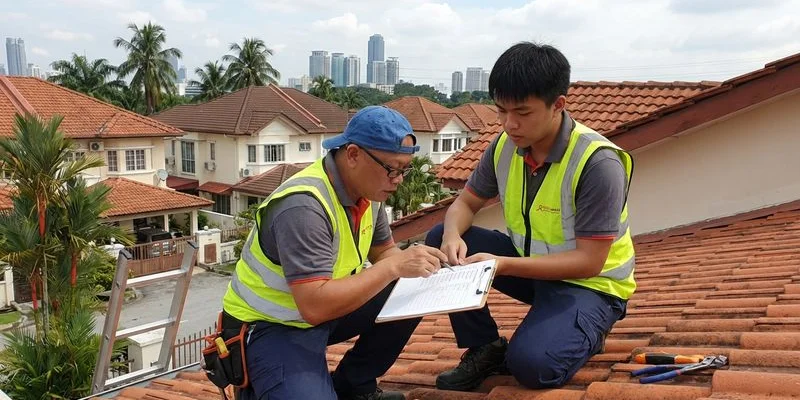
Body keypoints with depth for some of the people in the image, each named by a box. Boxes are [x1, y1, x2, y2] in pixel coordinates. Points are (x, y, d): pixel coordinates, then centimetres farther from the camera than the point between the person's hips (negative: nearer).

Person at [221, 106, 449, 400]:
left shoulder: (366, 188, -5)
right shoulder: (303, 205, -31)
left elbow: (383, 250, 10)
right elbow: (315, 307, -36)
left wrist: (410, 264, -13)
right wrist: (394, 267, -33)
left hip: (323, 308, 8)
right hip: (269, 328, -8)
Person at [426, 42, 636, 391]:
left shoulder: (598, 163, -27)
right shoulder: (505, 146, -8)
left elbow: (589, 262, -25)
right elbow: (465, 203, 4)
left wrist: (504, 265, -34)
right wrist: (453, 235, -21)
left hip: (590, 284, -6)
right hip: (530, 263, 6)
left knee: (530, 363, -31)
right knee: (439, 240, -11)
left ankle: (582, 332, 4)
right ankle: (485, 349, 1)